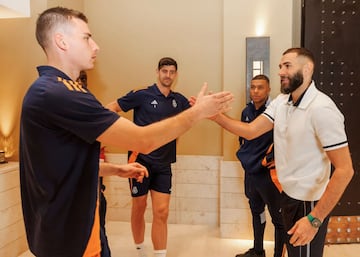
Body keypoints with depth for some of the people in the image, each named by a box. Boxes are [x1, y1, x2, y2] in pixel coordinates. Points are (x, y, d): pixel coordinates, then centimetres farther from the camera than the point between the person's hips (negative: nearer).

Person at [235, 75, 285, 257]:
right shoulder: (246, 111, 6)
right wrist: (245, 155, 11)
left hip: (268, 173, -7)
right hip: (250, 172, 8)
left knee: (278, 217, 2)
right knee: (256, 211, 22)